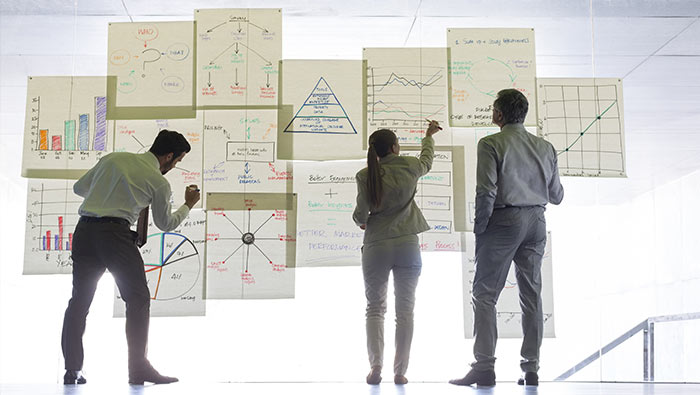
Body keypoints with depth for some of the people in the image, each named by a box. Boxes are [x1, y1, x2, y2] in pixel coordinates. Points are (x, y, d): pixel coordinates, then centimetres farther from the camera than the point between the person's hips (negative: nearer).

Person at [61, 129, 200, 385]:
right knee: (138, 299, 2)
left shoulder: (113, 158, 17)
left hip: (84, 230, 6)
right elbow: (165, 224, 15)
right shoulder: (159, 182, 3)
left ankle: (72, 370, 11)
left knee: (79, 300, 10)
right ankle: (138, 368, 0)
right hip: (115, 233, -6)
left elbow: (79, 187, 24)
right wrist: (188, 205, 31)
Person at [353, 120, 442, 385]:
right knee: (405, 310, 7)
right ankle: (400, 371, 5)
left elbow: (360, 215, -6)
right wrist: (429, 136, 41)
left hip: (376, 247, -1)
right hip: (407, 246, 1)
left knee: (375, 309, 10)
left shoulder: (365, 175, -6)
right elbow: (426, 161, 23)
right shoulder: (409, 167, -1)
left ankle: (376, 367, -2)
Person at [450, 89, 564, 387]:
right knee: (532, 295, 9)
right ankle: (531, 368, 9)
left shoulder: (491, 144, -6)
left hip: (504, 220, -5)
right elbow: (556, 196, 15)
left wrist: (480, 227, -4)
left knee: (484, 294, -1)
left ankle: (484, 366, -7)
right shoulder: (545, 147, 11)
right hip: (536, 221, 6)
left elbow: (486, 192, -15)